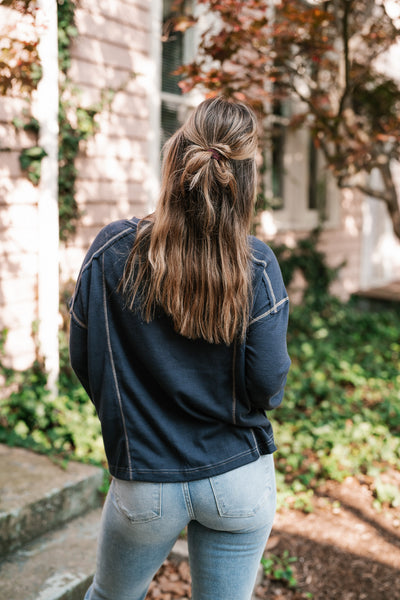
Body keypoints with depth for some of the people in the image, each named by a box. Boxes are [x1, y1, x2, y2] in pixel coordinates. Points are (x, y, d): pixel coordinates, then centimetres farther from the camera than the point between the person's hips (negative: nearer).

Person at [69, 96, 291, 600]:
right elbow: (268, 385, -14)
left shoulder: (112, 251, -15)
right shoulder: (256, 265, -15)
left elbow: (82, 361, -6)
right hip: (242, 481, 0)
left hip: (147, 486, 0)